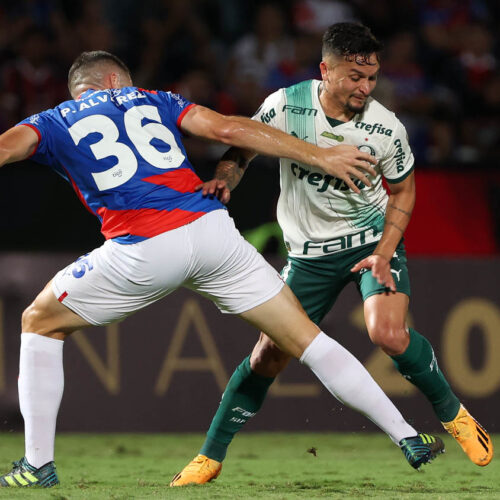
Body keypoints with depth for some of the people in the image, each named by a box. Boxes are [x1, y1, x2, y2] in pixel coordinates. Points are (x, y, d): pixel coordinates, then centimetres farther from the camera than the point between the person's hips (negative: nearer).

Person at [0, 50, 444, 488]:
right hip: (211, 230, 2)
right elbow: (228, 129, 14)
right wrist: (319, 156, 15)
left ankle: (38, 465, 13)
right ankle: (407, 438, 12)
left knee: (40, 323, 21)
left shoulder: (50, 124, 20)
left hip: (141, 251, -2)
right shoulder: (153, 101, 24)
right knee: (304, 337, 13)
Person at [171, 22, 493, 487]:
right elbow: (241, 148, 0)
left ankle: (453, 414, 1)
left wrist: (384, 253, -10)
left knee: (389, 334, -25)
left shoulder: (386, 128, -16)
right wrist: (224, 179, -22)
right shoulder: (285, 106, -17)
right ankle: (210, 457, 13)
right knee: (269, 356, -3)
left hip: (373, 238, -1)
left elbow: (403, 190, 1)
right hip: (310, 252, 1)